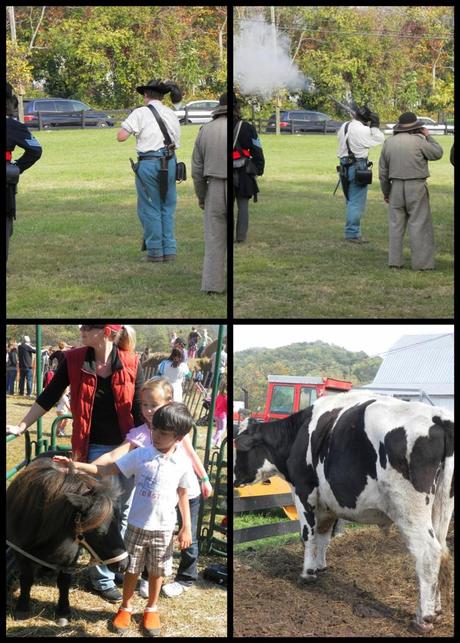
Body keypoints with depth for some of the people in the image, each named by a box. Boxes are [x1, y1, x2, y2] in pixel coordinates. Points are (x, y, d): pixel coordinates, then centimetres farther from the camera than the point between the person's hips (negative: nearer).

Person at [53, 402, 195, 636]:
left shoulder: (183, 462, -8)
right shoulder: (140, 455, -11)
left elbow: (183, 495, 3)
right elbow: (106, 470, -11)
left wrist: (186, 527, 2)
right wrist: (75, 465, -22)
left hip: (163, 528, 0)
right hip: (137, 525, 0)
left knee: (156, 571, 15)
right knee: (132, 568, 12)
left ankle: (151, 609, 36)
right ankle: (125, 608, 33)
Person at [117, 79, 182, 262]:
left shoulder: (141, 113, -5)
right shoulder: (172, 115, 11)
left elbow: (121, 136, -9)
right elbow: (176, 143, 14)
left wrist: (130, 128, 8)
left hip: (148, 163, -5)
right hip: (169, 163, 5)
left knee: (150, 209, 3)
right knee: (167, 208, 12)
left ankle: (155, 252, 4)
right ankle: (169, 250, 11)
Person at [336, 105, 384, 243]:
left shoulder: (344, 127, 6)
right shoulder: (362, 130, -17)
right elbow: (380, 140, -9)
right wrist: (375, 126, 2)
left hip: (345, 166, 8)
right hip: (358, 167, -8)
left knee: (350, 201, 17)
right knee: (357, 203, -3)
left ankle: (351, 231, 23)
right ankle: (352, 234, -1)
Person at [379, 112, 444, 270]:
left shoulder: (388, 142, 8)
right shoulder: (418, 140, -9)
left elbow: (383, 171, 11)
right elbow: (437, 153, 2)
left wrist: (386, 192, 20)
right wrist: (428, 137, 12)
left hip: (396, 186, 4)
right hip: (416, 187, -4)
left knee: (396, 224, 10)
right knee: (419, 224, -1)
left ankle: (394, 261, 10)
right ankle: (421, 262, -2)